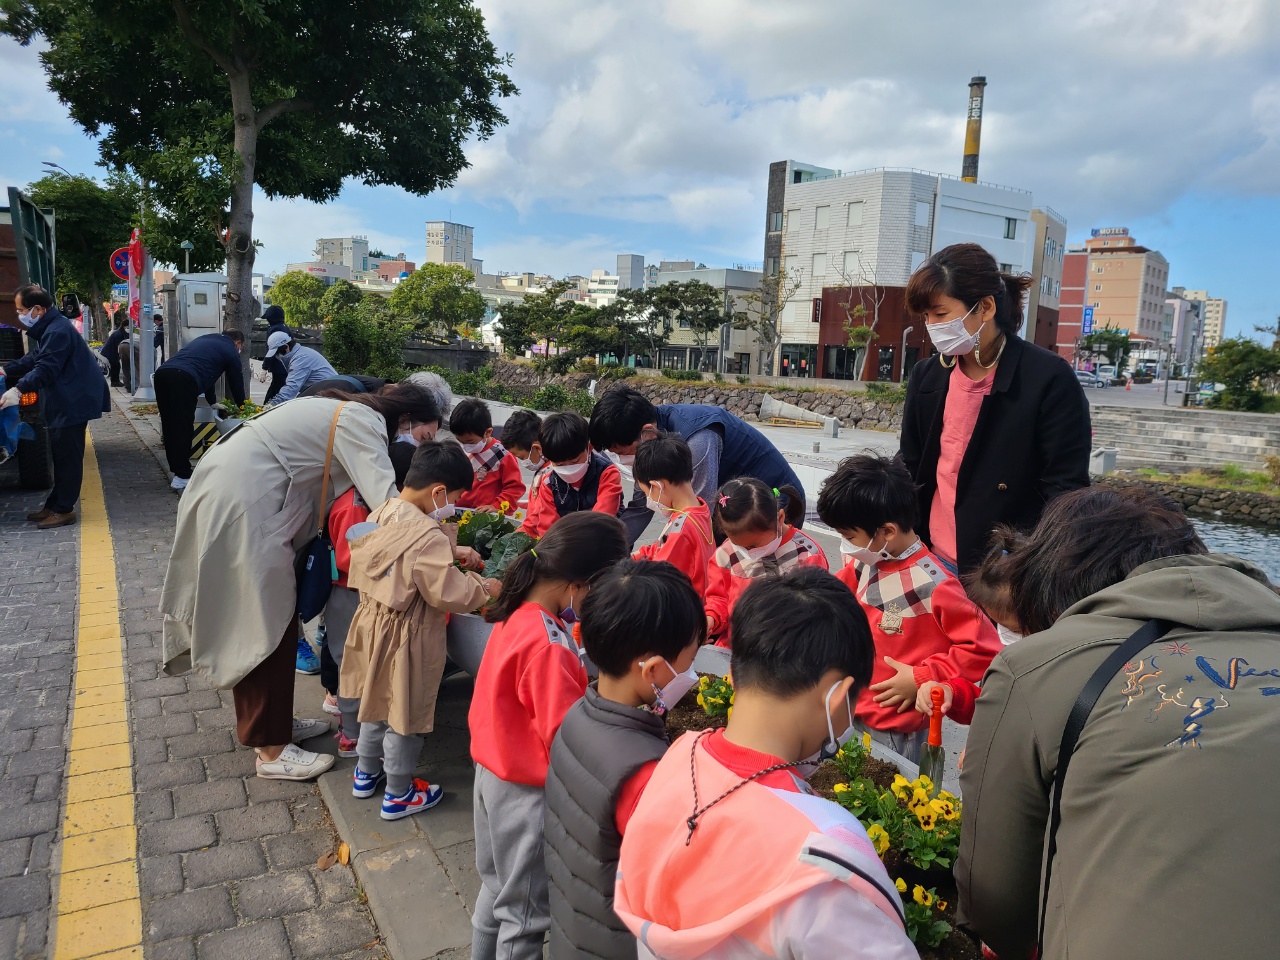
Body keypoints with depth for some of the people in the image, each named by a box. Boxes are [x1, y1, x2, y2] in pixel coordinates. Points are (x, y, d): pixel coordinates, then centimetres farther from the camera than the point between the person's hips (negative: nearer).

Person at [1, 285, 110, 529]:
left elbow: (46, 368, -28)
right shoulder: (49, 329, 16)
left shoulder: (57, 331, -19)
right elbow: (34, 359, 23)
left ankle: (64, 510, 1)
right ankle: (54, 505, 23)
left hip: (74, 402, -11)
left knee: (67, 455, -5)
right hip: (65, 402, 11)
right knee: (61, 455, 15)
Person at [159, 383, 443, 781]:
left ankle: (266, 720, 30)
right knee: (267, 623, -3)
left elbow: (369, 489, 11)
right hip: (242, 501, -10)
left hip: (232, 488, 10)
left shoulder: (349, 413, 15)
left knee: (253, 616, 17)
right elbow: (387, 500, -25)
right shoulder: (363, 422, -14)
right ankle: (271, 750, 7)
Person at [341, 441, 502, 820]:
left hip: (373, 624, 8)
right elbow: (451, 593, -28)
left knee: (378, 700, 26)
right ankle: (398, 795, 28)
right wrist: (486, 587, -8)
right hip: (406, 639, -8)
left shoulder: (379, 515, -3)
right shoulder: (427, 536, -30)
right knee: (405, 714, 10)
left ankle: (366, 773, 45)